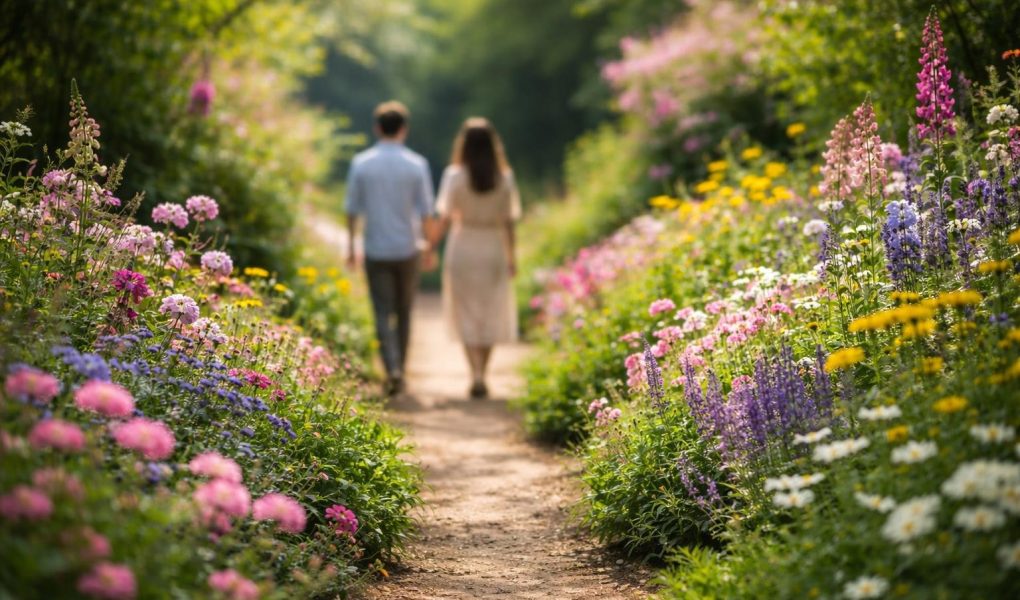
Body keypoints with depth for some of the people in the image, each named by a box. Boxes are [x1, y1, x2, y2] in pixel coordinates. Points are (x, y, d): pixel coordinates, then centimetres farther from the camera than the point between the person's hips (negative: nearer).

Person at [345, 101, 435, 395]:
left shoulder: (361, 163, -3)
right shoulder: (416, 164, -5)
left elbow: (352, 209, 1)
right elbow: (425, 210, -3)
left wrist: (350, 247, 10)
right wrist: (425, 242, 11)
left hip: (376, 251, 0)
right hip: (407, 249, 1)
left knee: (383, 313, 0)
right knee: (403, 313, 14)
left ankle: (393, 369, -18)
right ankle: (399, 369, 21)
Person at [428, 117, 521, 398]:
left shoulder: (455, 176, -9)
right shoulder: (504, 178, -4)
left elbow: (444, 219, -10)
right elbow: (508, 222, -2)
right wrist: (511, 258, 8)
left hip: (462, 250, -1)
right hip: (494, 250, 2)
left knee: (467, 315, 6)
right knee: (491, 316, 13)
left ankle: (476, 375, -8)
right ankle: (480, 377, 18)